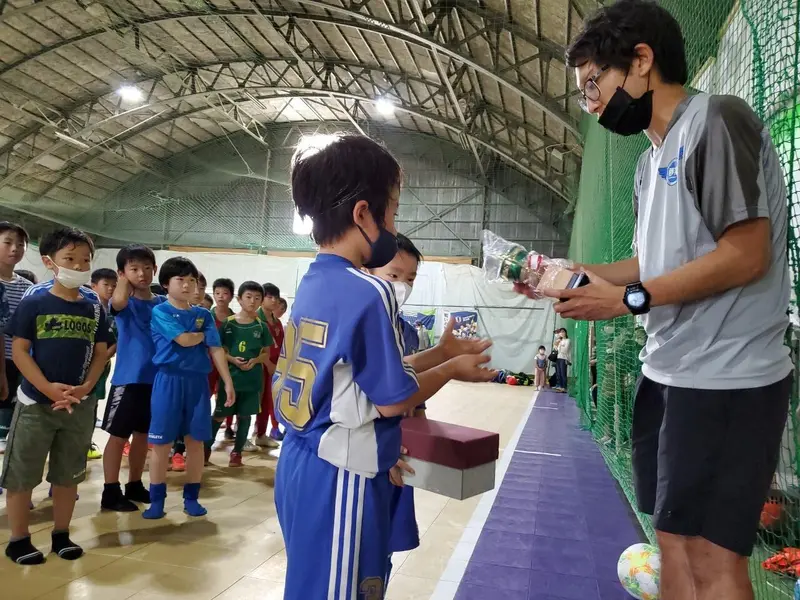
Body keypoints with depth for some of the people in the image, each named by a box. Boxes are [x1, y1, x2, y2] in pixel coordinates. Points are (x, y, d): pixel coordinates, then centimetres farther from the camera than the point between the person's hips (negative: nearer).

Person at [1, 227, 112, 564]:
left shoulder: (94, 310, 4)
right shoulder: (33, 304, -7)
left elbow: (100, 354, 6)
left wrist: (85, 388, -10)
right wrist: (49, 388, -17)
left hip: (79, 405, 3)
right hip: (36, 403, -3)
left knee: (68, 475, 13)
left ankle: (61, 535, 28)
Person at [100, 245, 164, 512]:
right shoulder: (124, 302, -5)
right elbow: (118, 301, -30)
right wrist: (125, 279, -14)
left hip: (156, 379, 5)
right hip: (127, 379, -4)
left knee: (143, 435, 15)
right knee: (118, 437, 4)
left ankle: (134, 486, 29)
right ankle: (111, 492, 16)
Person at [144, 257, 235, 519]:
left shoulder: (204, 315, 9)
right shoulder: (160, 312, -2)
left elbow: (216, 349, 3)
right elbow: (184, 340, -15)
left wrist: (228, 382, -2)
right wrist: (204, 334, 4)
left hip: (198, 381, 4)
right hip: (169, 381, -3)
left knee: (196, 441, 9)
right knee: (161, 443, 4)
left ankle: (191, 497, 22)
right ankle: (156, 500, 18)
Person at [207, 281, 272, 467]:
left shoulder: (262, 327, 1)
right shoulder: (228, 323, -2)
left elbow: (266, 354, 6)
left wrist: (254, 360, -13)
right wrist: (232, 359, -15)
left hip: (253, 379, 1)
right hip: (230, 376, -1)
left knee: (244, 415, 9)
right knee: (219, 414, 5)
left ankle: (237, 451, 21)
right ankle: (206, 447, 21)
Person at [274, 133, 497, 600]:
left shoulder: (313, 283, 6)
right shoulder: (368, 291, -21)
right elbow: (392, 400, -17)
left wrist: (437, 353, 14)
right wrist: (453, 369, -2)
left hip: (302, 464, 9)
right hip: (340, 475, -9)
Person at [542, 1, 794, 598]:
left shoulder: (716, 118, -11)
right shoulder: (650, 162, 16)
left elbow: (746, 254, -18)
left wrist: (629, 299, -15)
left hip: (725, 378, -9)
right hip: (667, 373, 9)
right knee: (673, 539, 16)